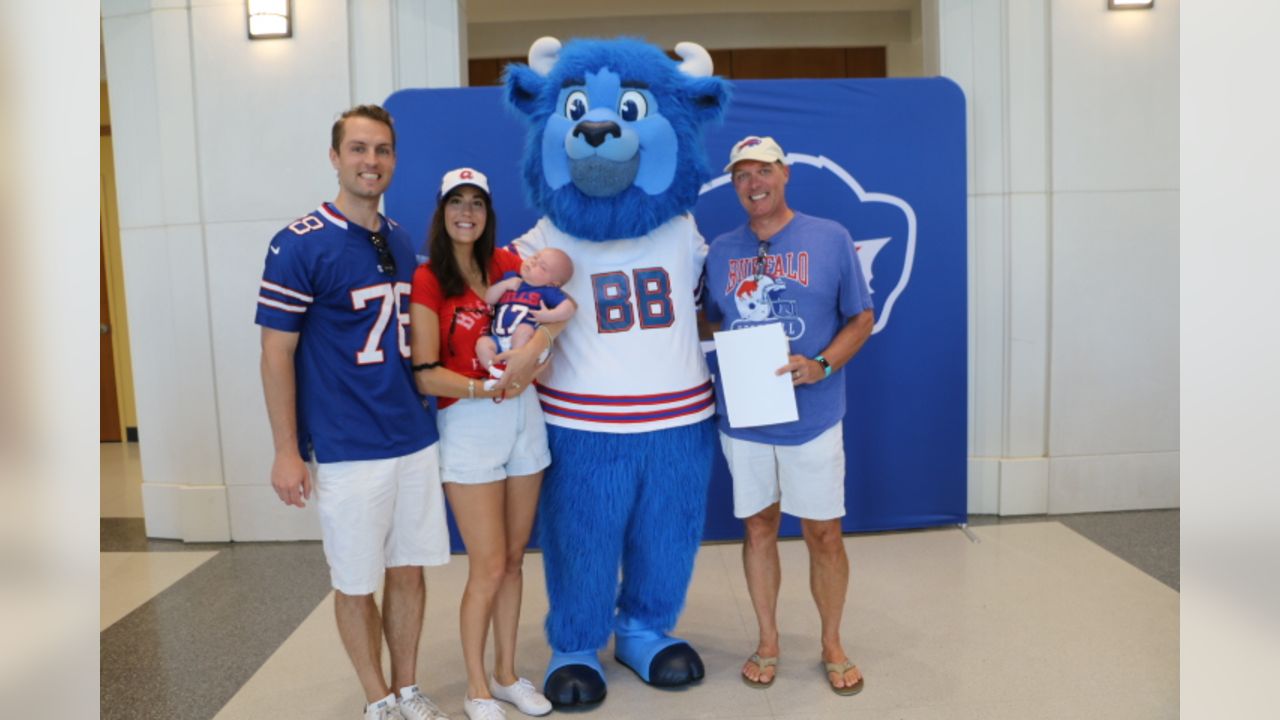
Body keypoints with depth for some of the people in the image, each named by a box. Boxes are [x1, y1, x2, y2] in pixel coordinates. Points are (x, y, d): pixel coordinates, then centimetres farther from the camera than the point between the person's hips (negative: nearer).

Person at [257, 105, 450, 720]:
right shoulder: (299, 245, -10)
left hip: (416, 439, 5)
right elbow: (276, 353, -9)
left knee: (409, 570, 14)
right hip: (347, 450, -5)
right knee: (356, 582, 8)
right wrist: (287, 452, -11)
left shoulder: (400, 241, 9)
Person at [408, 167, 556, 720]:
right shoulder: (427, 279, -6)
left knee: (514, 559, 13)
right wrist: (485, 388, -23)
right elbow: (424, 376, -12)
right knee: (489, 568, 0)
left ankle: (506, 674, 30)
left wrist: (534, 348, -23)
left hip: (524, 418, 5)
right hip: (469, 427, -5)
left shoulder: (505, 264, 8)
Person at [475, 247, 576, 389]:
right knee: (483, 342, -21)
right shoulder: (510, 278, 17)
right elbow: (488, 299, 13)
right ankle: (496, 373, -24)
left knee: (523, 329, -35)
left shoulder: (548, 291, 2)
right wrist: (504, 284, -1)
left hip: (525, 342, -4)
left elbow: (569, 308, -9)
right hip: (499, 340, 5)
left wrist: (549, 316, -23)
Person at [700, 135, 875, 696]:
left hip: (812, 415, -2)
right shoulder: (720, 251, 7)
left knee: (823, 533, 6)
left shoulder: (830, 239, -1)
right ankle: (768, 643, 30)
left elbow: (862, 317, 0)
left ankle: (832, 645, 28)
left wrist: (821, 365, -15)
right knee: (759, 527, 12)